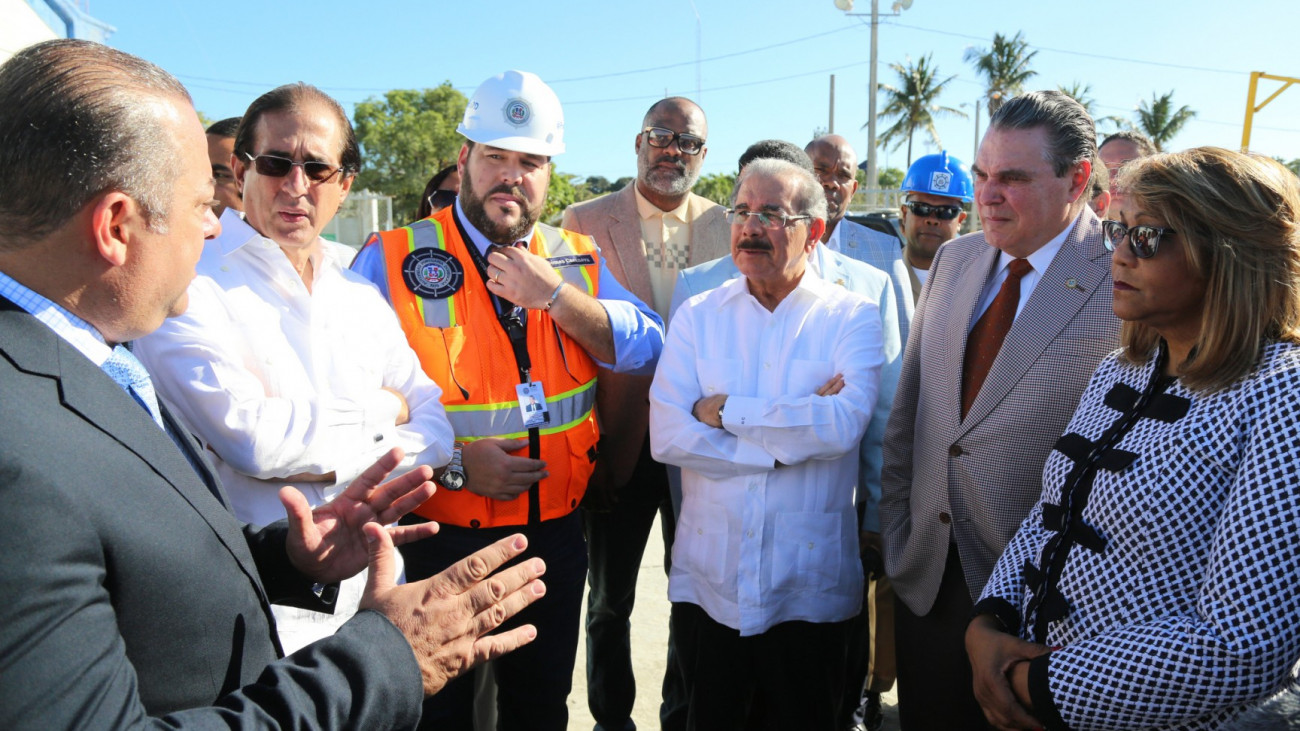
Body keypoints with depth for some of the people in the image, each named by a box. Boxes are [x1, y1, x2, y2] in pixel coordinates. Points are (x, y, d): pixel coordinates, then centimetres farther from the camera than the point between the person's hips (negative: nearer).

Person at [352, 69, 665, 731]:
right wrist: (452, 462, -20)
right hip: (438, 536, -3)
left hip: (555, 533, 4)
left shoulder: (576, 260, 4)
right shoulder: (392, 260, -8)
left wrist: (554, 294, -17)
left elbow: (647, 351, -7)